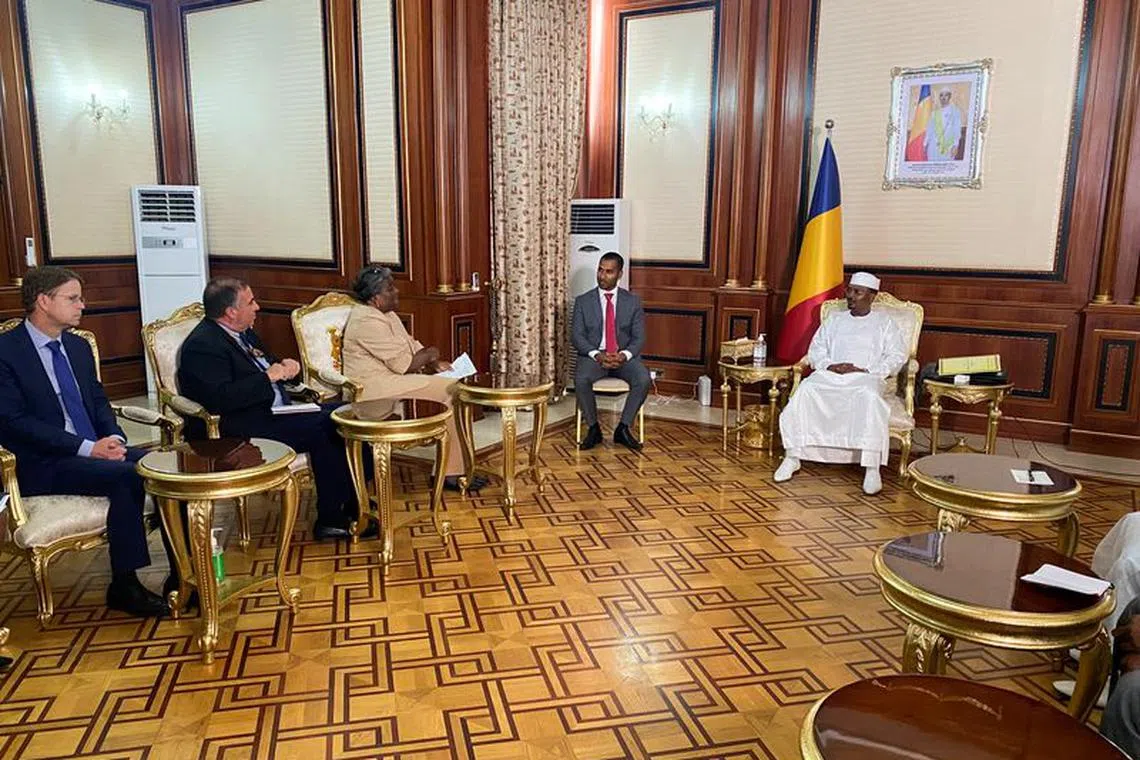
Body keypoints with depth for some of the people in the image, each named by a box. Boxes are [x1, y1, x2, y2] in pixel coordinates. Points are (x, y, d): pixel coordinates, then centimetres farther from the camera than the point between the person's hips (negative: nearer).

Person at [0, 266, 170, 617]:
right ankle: (124, 586, -19)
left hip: (97, 449, 6)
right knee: (125, 477, -32)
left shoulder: (77, 346, 14)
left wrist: (113, 437, -5)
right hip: (44, 465, -6)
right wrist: (86, 447, -21)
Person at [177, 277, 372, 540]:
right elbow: (220, 399, -27)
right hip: (239, 430, -10)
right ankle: (330, 519, -14)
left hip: (275, 410, 10)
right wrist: (269, 376, -20)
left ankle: (350, 503, -1)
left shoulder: (243, 332, 15)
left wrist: (284, 366, 4)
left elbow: (268, 365, 28)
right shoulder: (203, 346, -15)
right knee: (321, 430, -25)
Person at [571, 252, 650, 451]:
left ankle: (623, 429, -13)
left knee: (643, 379, -30)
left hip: (624, 357, 1)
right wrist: (597, 355, -19)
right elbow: (576, 336, -1)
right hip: (593, 356, -1)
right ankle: (593, 429, -12)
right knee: (581, 379, -33)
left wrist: (624, 355, -18)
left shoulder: (633, 302, 8)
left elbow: (639, 337, 3)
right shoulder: (583, 301, 6)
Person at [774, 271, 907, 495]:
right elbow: (815, 351, 16)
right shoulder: (834, 320, 23)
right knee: (805, 389, -30)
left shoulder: (883, 323, 16)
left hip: (865, 378, -2)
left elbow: (897, 355, 4)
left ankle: (872, 469, -39)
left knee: (869, 396, -38)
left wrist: (867, 371, -11)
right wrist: (830, 366, -7)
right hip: (830, 375, 3)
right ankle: (792, 456, -25)